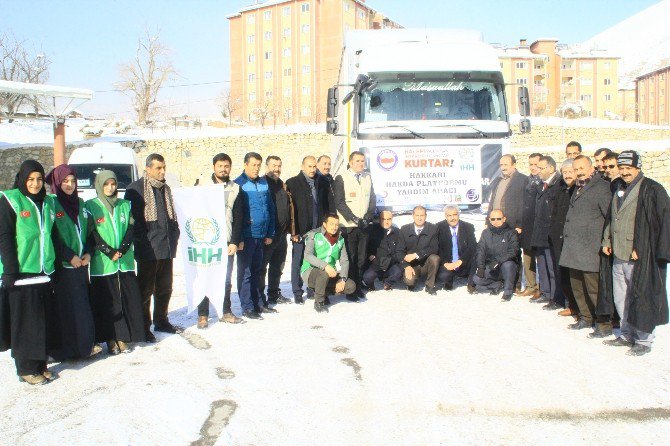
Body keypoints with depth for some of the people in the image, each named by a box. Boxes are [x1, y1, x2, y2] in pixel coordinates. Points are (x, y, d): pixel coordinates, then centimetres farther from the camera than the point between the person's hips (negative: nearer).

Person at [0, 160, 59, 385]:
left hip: (44, 273, 5)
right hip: (21, 273, -5)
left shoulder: (48, 203, 12)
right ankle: (26, 368, 12)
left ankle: (40, 364, 21)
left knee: (43, 321, 10)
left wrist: (54, 265, 11)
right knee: (25, 323, 1)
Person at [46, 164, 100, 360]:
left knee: (82, 303, 7)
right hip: (62, 265, -6)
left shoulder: (80, 203, 14)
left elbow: (88, 232, 17)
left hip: (81, 263, 6)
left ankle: (86, 344, 15)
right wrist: (70, 256, -13)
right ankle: (67, 349, 5)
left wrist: (88, 253, 3)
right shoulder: (52, 204, -6)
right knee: (68, 306, -4)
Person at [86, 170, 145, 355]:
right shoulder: (91, 206, 2)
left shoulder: (125, 205, 12)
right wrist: (109, 252, -14)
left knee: (128, 300, 0)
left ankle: (123, 338, 10)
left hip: (125, 262, 3)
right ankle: (110, 340, 8)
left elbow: (131, 229, 5)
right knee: (106, 302, -1)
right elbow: (92, 234, -5)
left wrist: (122, 250, -10)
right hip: (102, 264, -3)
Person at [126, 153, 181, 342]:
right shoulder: (136, 188, -7)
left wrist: (174, 237, 12)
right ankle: (143, 327, 11)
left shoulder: (165, 189, 16)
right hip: (148, 249, -7)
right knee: (146, 290, 1)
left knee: (165, 288, 16)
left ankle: (161, 321, 29)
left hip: (167, 248, 7)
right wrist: (142, 240, -13)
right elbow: (131, 217, -11)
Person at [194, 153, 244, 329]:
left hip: (227, 241, 2)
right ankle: (203, 315, 11)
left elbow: (238, 217, 5)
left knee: (226, 279, 7)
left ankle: (226, 312, 18)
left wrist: (235, 242, -2)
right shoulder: (201, 184, 3)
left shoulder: (235, 188, 8)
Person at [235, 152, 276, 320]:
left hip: (261, 235, 6)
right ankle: (247, 307, 7)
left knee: (256, 271, 15)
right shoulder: (238, 184, -7)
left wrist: (270, 234, 12)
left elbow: (270, 208, 15)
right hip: (246, 236, -6)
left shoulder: (264, 183, 11)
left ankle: (257, 303, 25)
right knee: (245, 272, 1)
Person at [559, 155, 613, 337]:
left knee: (593, 288, -5)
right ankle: (586, 318, 30)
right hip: (573, 250, 9)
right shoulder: (578, 189, 18)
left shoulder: (601, 188, -10)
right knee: (577, 286, 16)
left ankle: (605, 324, 5)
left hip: (590, 250, -9)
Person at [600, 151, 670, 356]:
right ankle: (627, 335, 28)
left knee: (641, 298, 0)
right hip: (618, 254, 7)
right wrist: (607, 241, 14)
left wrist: (641, 249, -19)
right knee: (620, 298, 14)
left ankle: (644, 340, 13)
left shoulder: (652, 190, -10)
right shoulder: (618, 187, 13)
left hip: (640, 257, -7)